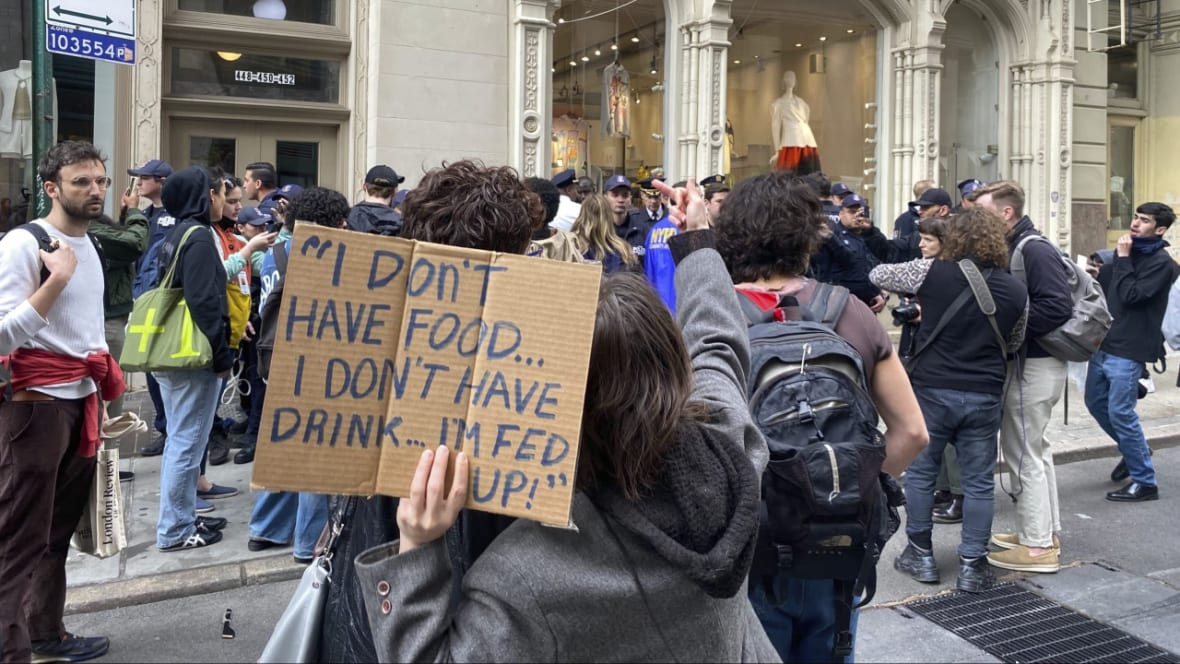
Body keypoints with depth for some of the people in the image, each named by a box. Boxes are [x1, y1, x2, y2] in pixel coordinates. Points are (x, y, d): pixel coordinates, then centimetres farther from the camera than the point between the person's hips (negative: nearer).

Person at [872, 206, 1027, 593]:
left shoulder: (933, 273, -7)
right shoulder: (1016, 291, 2)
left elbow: (878, 275, 5)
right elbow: (1013, 344, 15)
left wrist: (919, 297, 21)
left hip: (932, 389, -2)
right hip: (984, 397, 2)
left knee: (920, 472, 13)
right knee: (979, 482, 10)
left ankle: (921, 555, 21)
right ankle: (972, 565, 13)